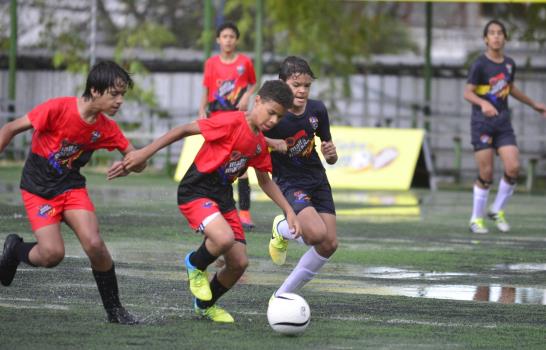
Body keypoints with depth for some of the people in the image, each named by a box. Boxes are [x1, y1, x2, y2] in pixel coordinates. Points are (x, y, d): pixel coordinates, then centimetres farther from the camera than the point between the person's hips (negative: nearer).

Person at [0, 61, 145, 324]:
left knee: (94, 244, -17)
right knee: (53, 253, -18)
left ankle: (114, 309, -1)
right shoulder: (58, 109, -22)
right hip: (38, 189, -4)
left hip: (71, 186, 4)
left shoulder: (107, 128, -7)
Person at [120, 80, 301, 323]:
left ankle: (205, 304, 30)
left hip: (223, 197, 8)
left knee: (239, 263, 2)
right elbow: (185, 130, -16)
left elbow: (264, 180, 23)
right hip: (196, 192, -8)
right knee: (224, 238, -33)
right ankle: (195, 265, 2)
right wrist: (145, 153, -18)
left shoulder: (260, 143, 8)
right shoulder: (232, 122, -18)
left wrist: (288, 210, 17)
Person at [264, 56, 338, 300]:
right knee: (317, 233, -28)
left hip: (317, 180, 6)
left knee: (329, 245, -3)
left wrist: (331, 154, -16)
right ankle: (282, 230, 8)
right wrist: (273, 143, -26)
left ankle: (283, 295, 12)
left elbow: (330, 159, 7)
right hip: (289, 182, -6)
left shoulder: (317, 110, -3)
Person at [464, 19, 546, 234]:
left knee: (513, 168, -9)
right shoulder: (480, 64, -9)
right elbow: (468, 93, -15)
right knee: (486, 174, -6)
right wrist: (483, 104, -34)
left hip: (503, 123, 5)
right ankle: (476, 219, 11)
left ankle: (497, 210, 12)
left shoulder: (509, 64, 8)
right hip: (482, 122, -5)